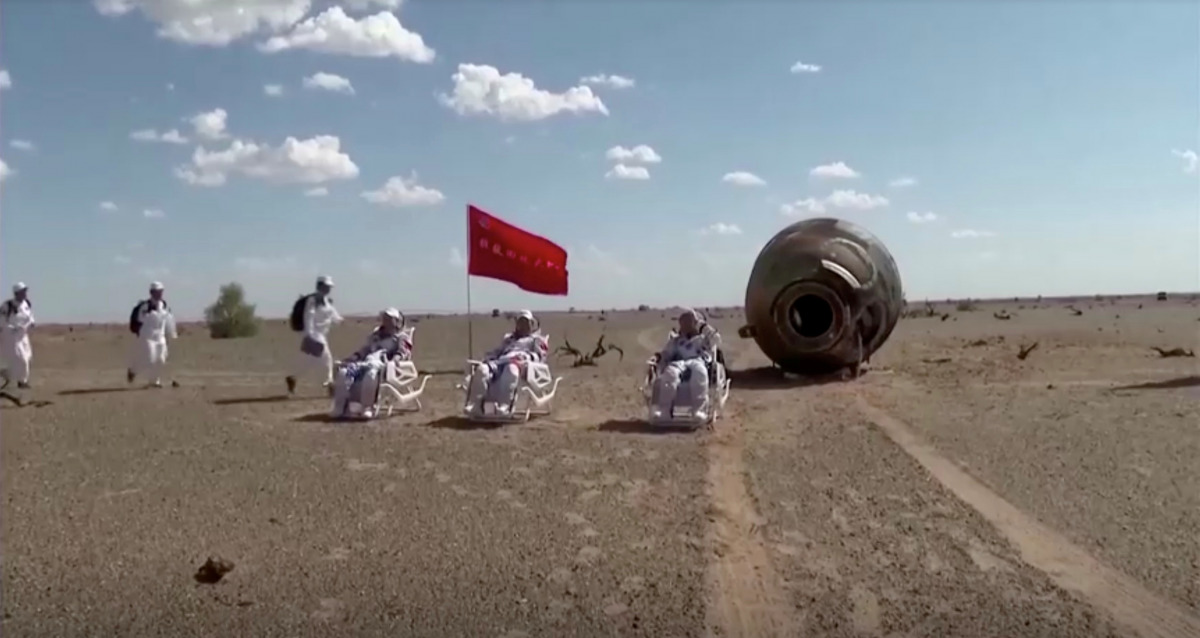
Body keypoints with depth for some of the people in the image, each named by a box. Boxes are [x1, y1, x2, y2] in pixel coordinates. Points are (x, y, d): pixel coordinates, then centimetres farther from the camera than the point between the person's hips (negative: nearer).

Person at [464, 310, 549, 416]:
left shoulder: (536, 339, 28)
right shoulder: (509, 338, 42)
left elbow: (540, 355, 11)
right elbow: (496, 351, 33)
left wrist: (528, 357, -12)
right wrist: (487, 358, 10)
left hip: (519, 363, -5)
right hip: (500, 361, 5)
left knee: (511, 369, -45)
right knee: (482, 369, -31)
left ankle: (503, 406, -54)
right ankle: (474, 405, -39)